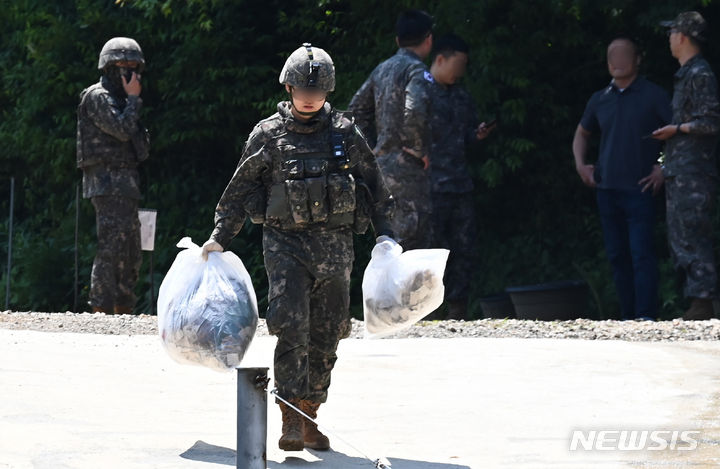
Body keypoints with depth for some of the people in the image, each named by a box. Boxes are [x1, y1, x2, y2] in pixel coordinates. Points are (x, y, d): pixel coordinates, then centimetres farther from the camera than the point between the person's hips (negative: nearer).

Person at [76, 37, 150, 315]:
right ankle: (101, 308, -15)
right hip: (108, 182, -10)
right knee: (111, 249, -14)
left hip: (126, 184, 10)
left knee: (131, 253, 10)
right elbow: (122, 129, -19)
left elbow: (141, 148, 25)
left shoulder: (121, 100, 21)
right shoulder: (97, 97, -6)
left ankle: (124, 309, 14)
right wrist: (134, 98, -9)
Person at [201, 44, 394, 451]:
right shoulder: (268, 135, 2)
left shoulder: (345, 132, 6)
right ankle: (291, 420, -13)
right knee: (292, 329, -15)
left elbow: (373, 184, 14)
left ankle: (309, 416, 15)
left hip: (334, 246, 2)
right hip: (285, 243, -2)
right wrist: (219, 238, 6)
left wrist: (385, 232, 8)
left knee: (325, 336, 5)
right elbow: (240, 190, 9)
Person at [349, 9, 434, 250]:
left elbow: (357, 108, 20)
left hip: (382, 163, 9)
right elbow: (414, 112, -28)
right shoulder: (417, 70, -13)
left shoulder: (382, 70, 13)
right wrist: (421, 151, -16)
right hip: (406, 167, -9)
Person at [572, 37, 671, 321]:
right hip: (606, 188, 6)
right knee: (617, 256, 7)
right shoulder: (600, 100, 12)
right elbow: (582, 133, 29)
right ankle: (628, 317, 12)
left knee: (642, 254, -12)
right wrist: (580, 163, 13)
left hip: (639, 189, -6)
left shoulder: (653, 96, -2)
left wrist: (665, 168, -10)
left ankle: (646, 317, -15)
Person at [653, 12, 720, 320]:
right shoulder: (685, 75, 19)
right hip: (678, 172, 10)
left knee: (692, 238, -11)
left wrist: (675, 129, -11)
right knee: (679, 240, 10)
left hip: (694, 171, -10)